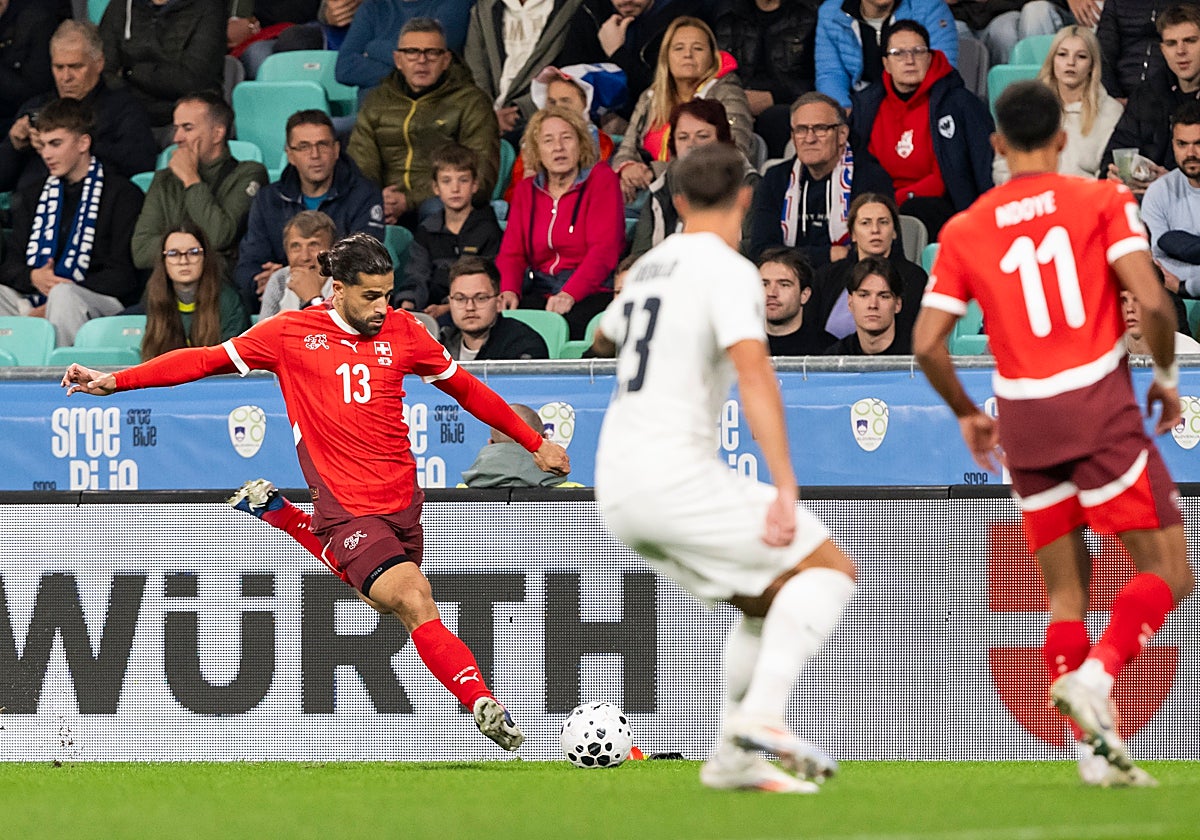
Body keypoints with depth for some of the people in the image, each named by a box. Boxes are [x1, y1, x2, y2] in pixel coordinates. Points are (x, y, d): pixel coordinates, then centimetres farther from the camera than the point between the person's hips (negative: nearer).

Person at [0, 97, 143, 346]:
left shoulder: (123, 194, 3)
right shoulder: (31, 196, 23)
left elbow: (124, 275, -5)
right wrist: (32, 277, -9)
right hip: (36, 301, 5)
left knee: (63, 295, -39)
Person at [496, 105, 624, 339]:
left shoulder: (601, 179, 4)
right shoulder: (526, 191, 18)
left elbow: (604, 250, -9)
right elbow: (511, 253, 8)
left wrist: (569, 295, -25)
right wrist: (509, 291, -17)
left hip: (592, 292, -3)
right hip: (540, 292, 4)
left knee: (565, 323, -39)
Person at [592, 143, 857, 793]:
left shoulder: (649, 265, 16)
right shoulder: (728, 271, -8)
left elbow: (605, 336, 38)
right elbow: (753, 374, -22)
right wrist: (785, 488, -28)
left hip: (616, 489, 8)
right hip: (676, 474, -8)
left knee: (768, 604, 19)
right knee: (828, 567, -5)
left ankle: (733, 757, 11)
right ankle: (762, 712, -22)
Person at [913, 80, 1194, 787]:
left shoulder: (965, 232, 7)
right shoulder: (1102, 201, -1)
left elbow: (927, 343, 3)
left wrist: (968, 414, 19)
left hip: (1023, 419, 4)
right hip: (1100, 408, -4)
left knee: (1067, 593, 13)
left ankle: (1096, 747, 6)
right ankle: (1097, 673, -24)